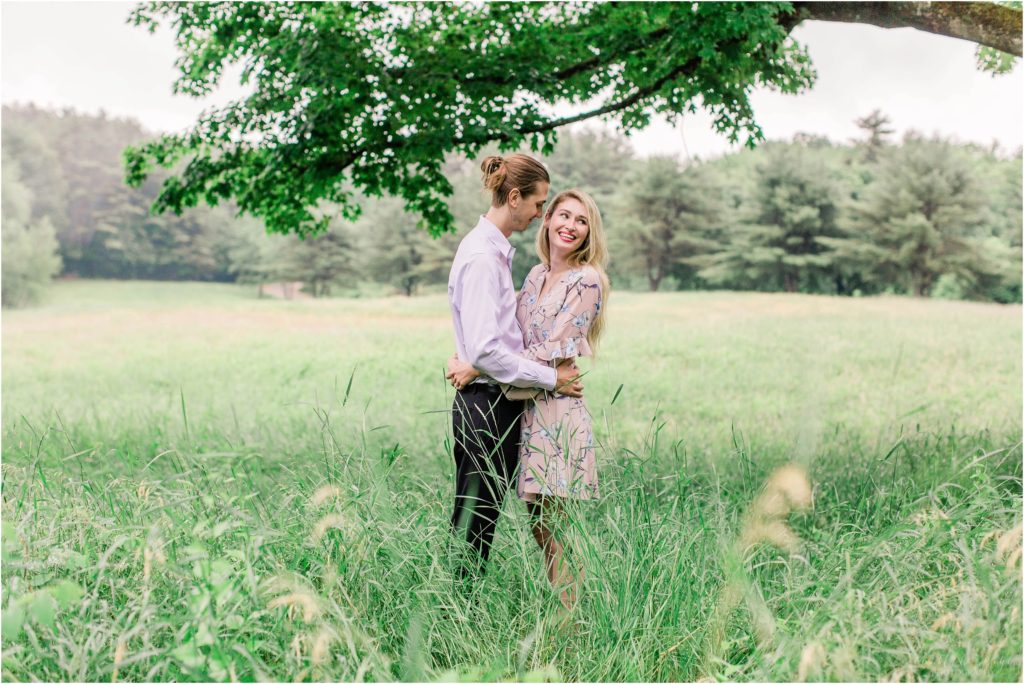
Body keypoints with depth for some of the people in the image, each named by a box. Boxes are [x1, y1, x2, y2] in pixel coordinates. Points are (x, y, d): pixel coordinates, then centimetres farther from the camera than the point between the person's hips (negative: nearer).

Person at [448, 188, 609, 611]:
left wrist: (477, 369, -16)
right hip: (527, 405, 7)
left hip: (559, 407, -7)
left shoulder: (587, 281, -7)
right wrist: (470, 364, 1)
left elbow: (553, 350, -15)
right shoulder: (536, 275, 15)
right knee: (538, 524, 10)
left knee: (555, 526, -4)